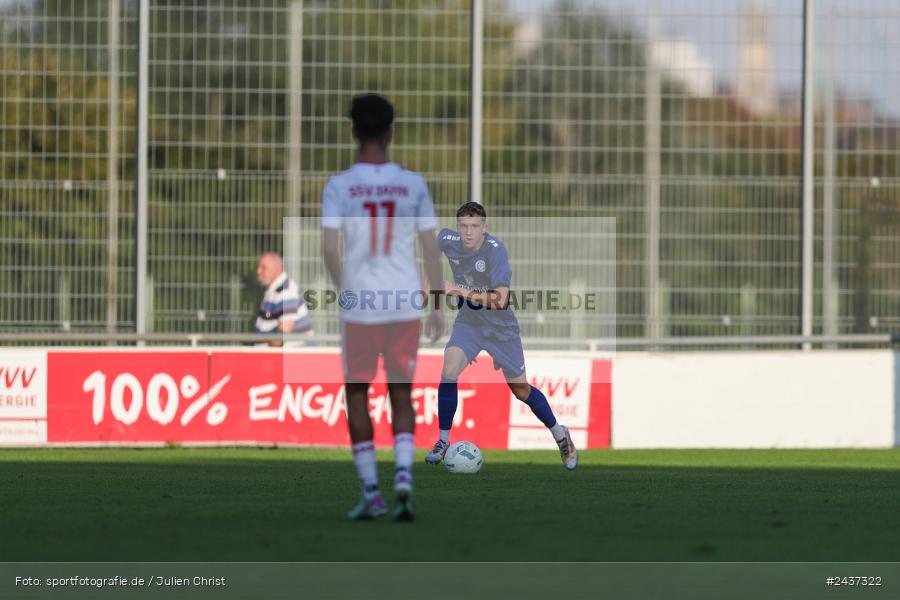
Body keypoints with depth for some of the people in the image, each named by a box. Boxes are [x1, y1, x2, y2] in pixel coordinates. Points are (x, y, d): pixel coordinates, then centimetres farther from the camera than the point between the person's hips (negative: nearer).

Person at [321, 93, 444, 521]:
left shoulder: (338, 186, -4)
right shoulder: (413, 185, 2)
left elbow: (329, 248, -9)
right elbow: (430, 247, 2)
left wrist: (344, 289, 8)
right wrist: (436, 304, 9)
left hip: (359, 304, -2)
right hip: (406, 303, 2)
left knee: (357, 393, 10)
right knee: (401, 395, 9)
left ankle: (370, 492, 6)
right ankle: (403, 476, -13)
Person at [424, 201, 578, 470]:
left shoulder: (495, 250, -28)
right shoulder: (447, 240, -13)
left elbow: (500, 300, -36)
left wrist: (463, 292, -43)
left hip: (500, 325, -3)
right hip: (468, 321, 3)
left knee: (520, 390, 7)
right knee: (449, 371, -21)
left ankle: (560, 435, 32)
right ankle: (443, 442, -8)